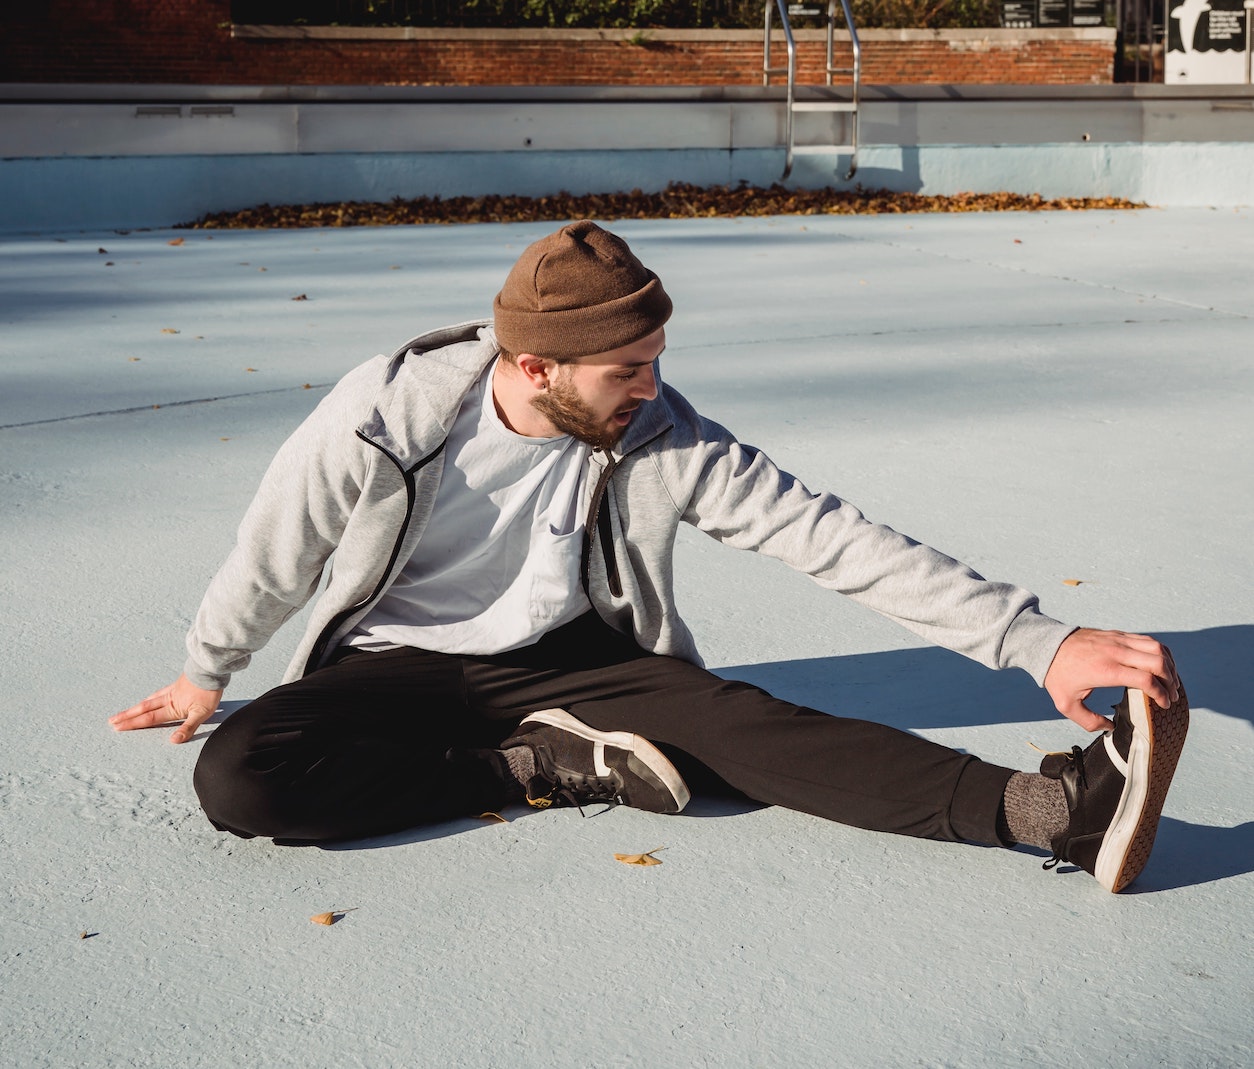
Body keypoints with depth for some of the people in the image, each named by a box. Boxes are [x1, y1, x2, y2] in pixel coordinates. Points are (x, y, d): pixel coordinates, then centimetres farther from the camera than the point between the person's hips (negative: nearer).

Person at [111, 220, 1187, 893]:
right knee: (236, 777, -29)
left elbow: (828, 536, -18)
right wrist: (205, 672, 14)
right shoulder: (383, 414, -21)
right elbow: (275, 553, -3)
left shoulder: (662, 437, -15)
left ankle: (1058, 808, -41)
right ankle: (559, 766, -22)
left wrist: (1037, 639, -25)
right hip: (395, 670, -1)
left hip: (569, 662, 1)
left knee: (721, 714, -27)